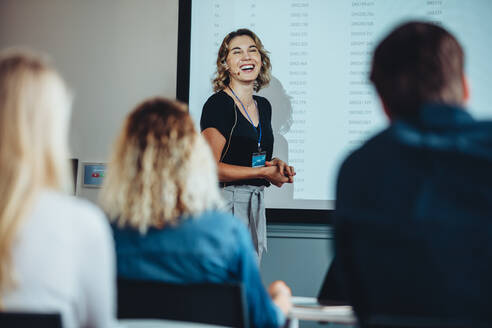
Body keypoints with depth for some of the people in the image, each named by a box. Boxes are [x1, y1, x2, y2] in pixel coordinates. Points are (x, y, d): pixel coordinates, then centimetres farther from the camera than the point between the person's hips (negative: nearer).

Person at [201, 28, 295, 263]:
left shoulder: (263, 106, 14)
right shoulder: (217, 104, -10)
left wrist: (276, 164, 4)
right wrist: (263, 173, -14)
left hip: (256, 205, 8)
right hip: (226, 202, -7)